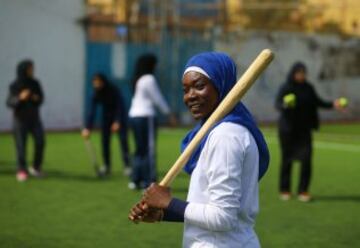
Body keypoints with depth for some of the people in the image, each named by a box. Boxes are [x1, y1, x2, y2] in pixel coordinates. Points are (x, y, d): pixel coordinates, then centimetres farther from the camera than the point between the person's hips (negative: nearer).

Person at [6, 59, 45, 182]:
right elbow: (9, 103, -14)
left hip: (34, 118, 3)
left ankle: (36, 167, 10)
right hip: (20, 119, -3)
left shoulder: (35, 83, -2)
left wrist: (37, 98, -15)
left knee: (40, 142, -7)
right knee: (21, 145, -2)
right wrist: (20, 98, -31)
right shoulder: (14, 86, -11)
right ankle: (22, 170, 8)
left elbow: (41, 98, 8)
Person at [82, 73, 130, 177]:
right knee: (104, 140, -1)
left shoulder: (114, 90, -24)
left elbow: (120, 106, -23)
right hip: (107, 117, 4)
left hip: (119, 116, -4)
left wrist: (117, 122, -33)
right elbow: (92, 111, -18)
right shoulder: (96, 94, -14)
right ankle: (106, 166, 8)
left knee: (123, 139, -14)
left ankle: (127, 166, -14)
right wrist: (87, 128, -26)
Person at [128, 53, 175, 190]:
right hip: (146, 116, -9)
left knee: (140, 149, 13)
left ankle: (136, 180, 12)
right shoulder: (149, 79, -11)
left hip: (134, 115, 9)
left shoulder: (137, 80, 13)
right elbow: (158, 98, -9)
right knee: (149, 149, -6)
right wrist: (169, 113, -1)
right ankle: (149, 181, -7)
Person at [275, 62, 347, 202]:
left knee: (306, 159, -6)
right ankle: (284, 190, 18)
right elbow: (277, 105, -19)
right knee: (287, 160, 3)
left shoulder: (308, 88, 3)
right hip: (287, 129, -3)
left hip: (304, 129, 3)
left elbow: (318, 102, 11)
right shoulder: (285, 88, -9)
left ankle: (303, 191, 3)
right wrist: (285, 105, -42)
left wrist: (333, 104, -4)